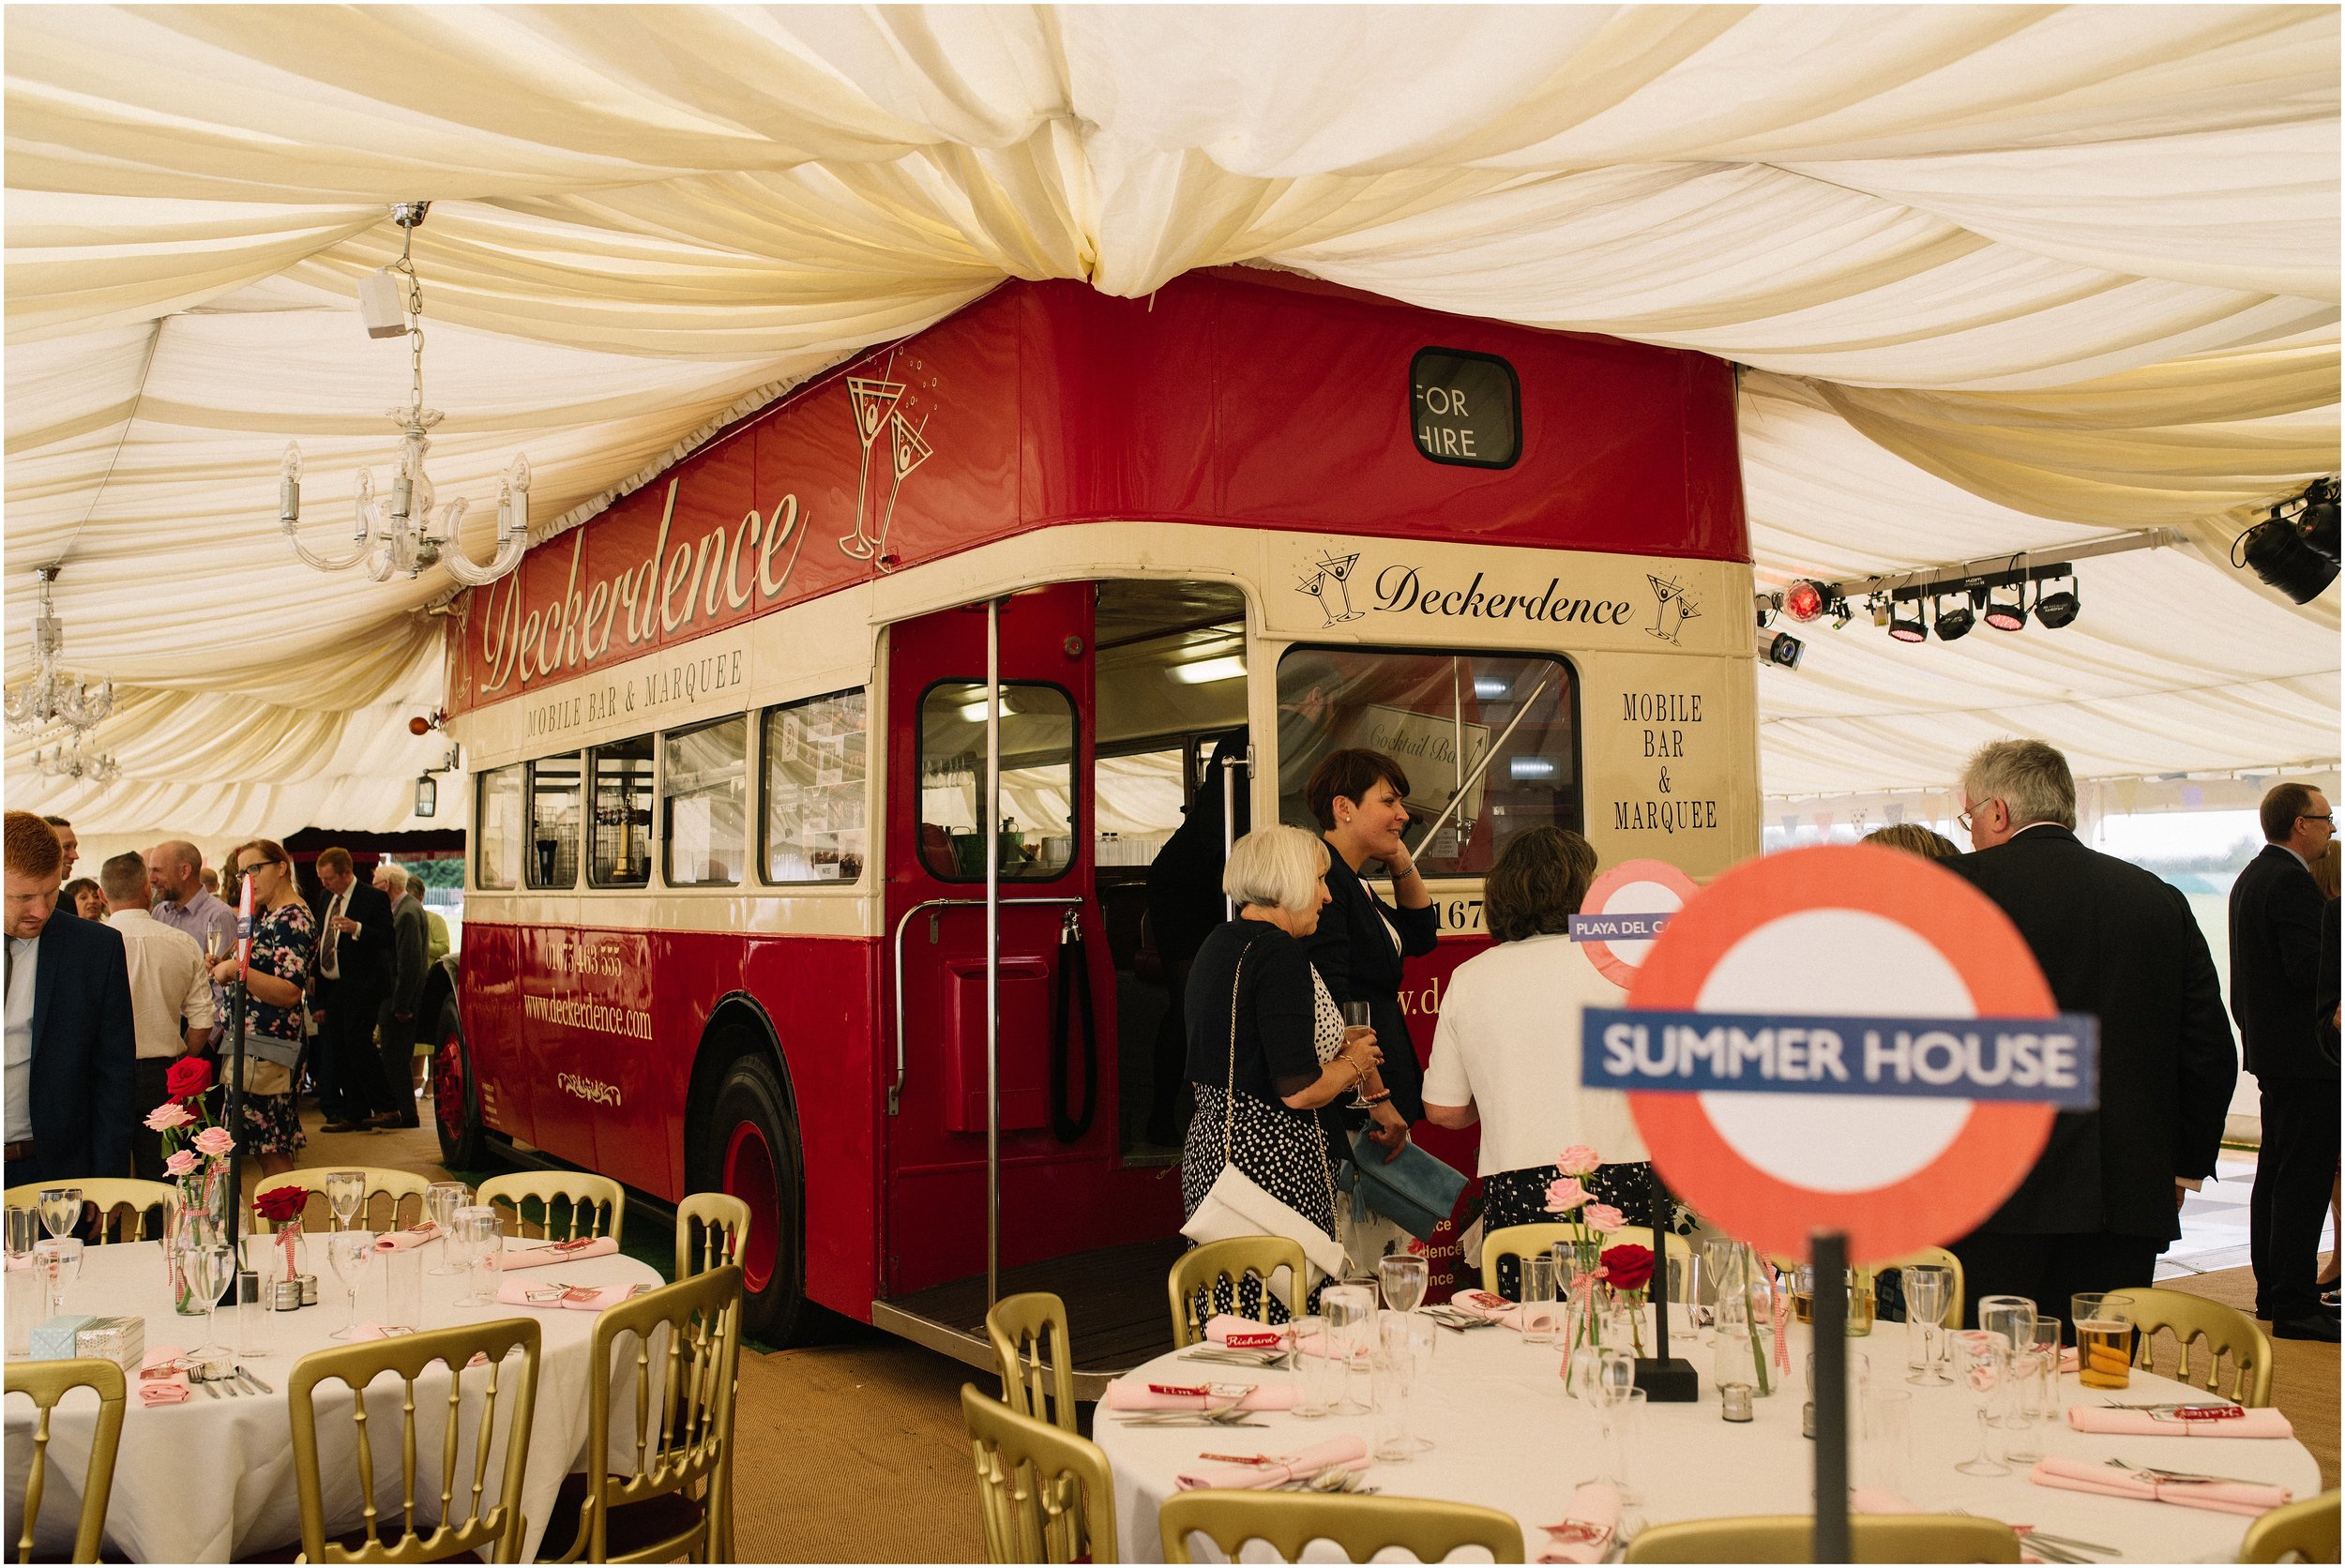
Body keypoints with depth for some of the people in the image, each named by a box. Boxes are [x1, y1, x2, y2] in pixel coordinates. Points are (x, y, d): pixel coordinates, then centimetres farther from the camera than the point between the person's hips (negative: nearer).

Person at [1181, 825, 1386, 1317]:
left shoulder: (1218, 944, 13)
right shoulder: (1279, 953, -15)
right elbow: (1298, 1091, -21)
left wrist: (1333, 1052, 19)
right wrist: (1351, 1063, 0)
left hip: (1212, 1145, 10)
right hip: (1271, 1160, -10)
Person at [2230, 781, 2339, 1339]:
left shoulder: (2251, 877, 15)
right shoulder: (2292, 881, -17)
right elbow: (2308, 969, -25)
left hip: (2269, 1049, 11)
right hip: (2305, 1052, -11)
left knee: (2274, 1175, 15)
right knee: (2304, 1181, -8)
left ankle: (2272, 1291, 23)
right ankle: (2295, 1306, -6)